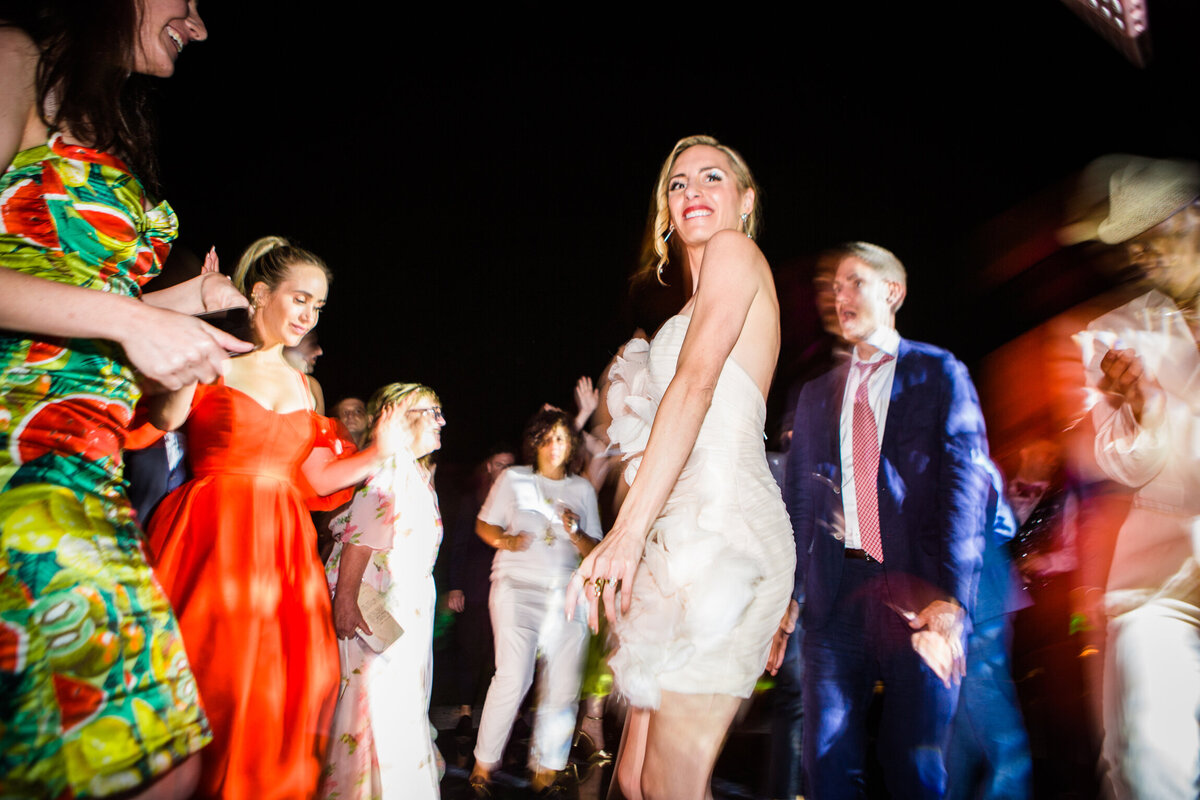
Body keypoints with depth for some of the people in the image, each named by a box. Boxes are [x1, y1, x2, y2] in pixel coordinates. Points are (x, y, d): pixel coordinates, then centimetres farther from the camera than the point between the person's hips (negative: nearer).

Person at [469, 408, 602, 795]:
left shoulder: (583, 488, 15)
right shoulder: (513, 478, 10)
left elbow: (595, 549, 13)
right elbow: (484, 524, 12)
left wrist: (575, 533, -8)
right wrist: (505, 540, -9)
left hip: (566, 593, 3)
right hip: (518, 588, -3)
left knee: (563, 685, -2)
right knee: (513, 678, -14)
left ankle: (545, 770, 13)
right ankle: (484, 764, 4)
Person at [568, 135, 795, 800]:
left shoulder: (736, 251, 1)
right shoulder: (698, 304, 28)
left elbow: (696, 384, -14)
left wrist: (629, 531, -22)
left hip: (722, 523, -9)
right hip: (688, 533, 9)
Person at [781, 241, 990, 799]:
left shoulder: (939, 375, 5)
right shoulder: (815, 395, 17)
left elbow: (965, 486, -6)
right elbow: (796, 498, 14)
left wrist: (950, 598, -18)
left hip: (917, 589, -3)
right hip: (836, 591, 3)